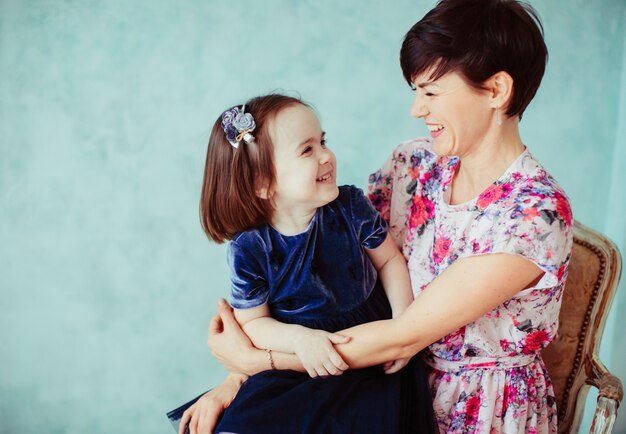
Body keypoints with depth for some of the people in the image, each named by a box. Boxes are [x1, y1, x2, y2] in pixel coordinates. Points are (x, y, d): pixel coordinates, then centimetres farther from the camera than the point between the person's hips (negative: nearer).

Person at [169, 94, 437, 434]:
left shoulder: (351, 208, -9)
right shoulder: (248, 249, -14)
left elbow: (390, 260, 5)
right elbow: (252, 322, -4)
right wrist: (299, 338, -23)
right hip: (298, 364, -1)